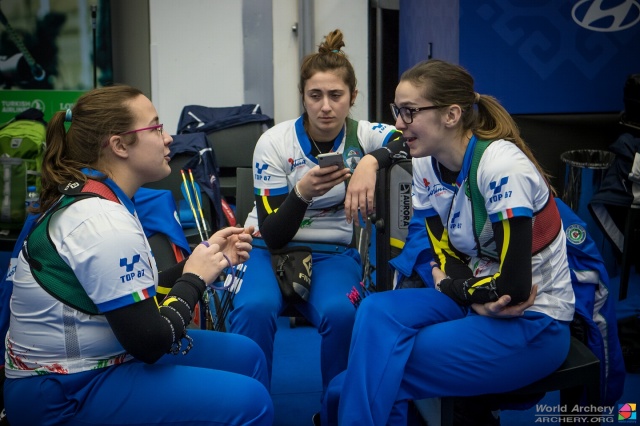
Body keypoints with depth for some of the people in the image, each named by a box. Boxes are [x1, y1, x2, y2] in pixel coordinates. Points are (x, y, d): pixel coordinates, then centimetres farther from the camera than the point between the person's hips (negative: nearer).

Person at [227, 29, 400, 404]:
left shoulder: (363, 135, -7)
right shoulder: (274, 142, -11)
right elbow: (273, 235, -13)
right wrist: (302, 192, -32)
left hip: (334, 253, 1)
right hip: (270, 249, -1)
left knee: (340, 313, -31)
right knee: (254, 309, -33)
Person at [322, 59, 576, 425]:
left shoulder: (502, 167, -25)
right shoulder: (426, 165, -2)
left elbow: (513, 287, -25)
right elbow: (446, 257, 3)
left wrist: (454, 284, -9)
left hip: (534, 324, -7)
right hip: (476, 302, 7)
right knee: (378, 312, -20)